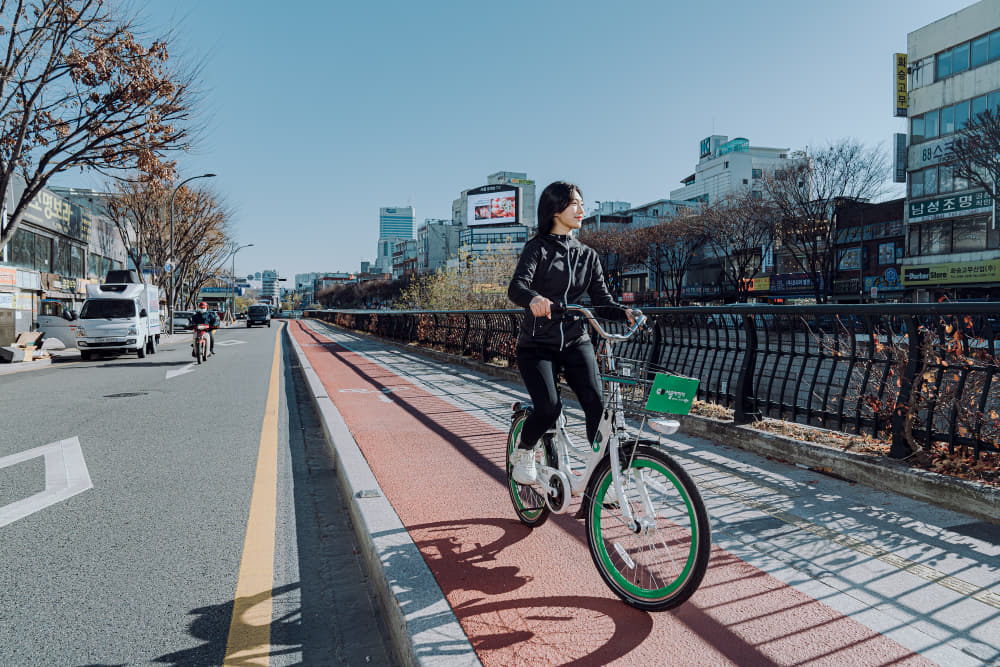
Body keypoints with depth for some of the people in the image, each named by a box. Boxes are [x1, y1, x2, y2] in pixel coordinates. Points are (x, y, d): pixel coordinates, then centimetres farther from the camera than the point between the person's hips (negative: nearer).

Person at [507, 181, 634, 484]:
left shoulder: (587, 255, 12)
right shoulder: (537, 248, -3)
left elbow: (602, 300, 7)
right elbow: (516, 287, -20)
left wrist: (625, 312, -15)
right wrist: (534, 299, -44)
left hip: (576, 342, 4)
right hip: (537, 345, -3)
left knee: (597, 405, -16)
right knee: (549, 409, -19)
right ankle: (523, 451, 13)